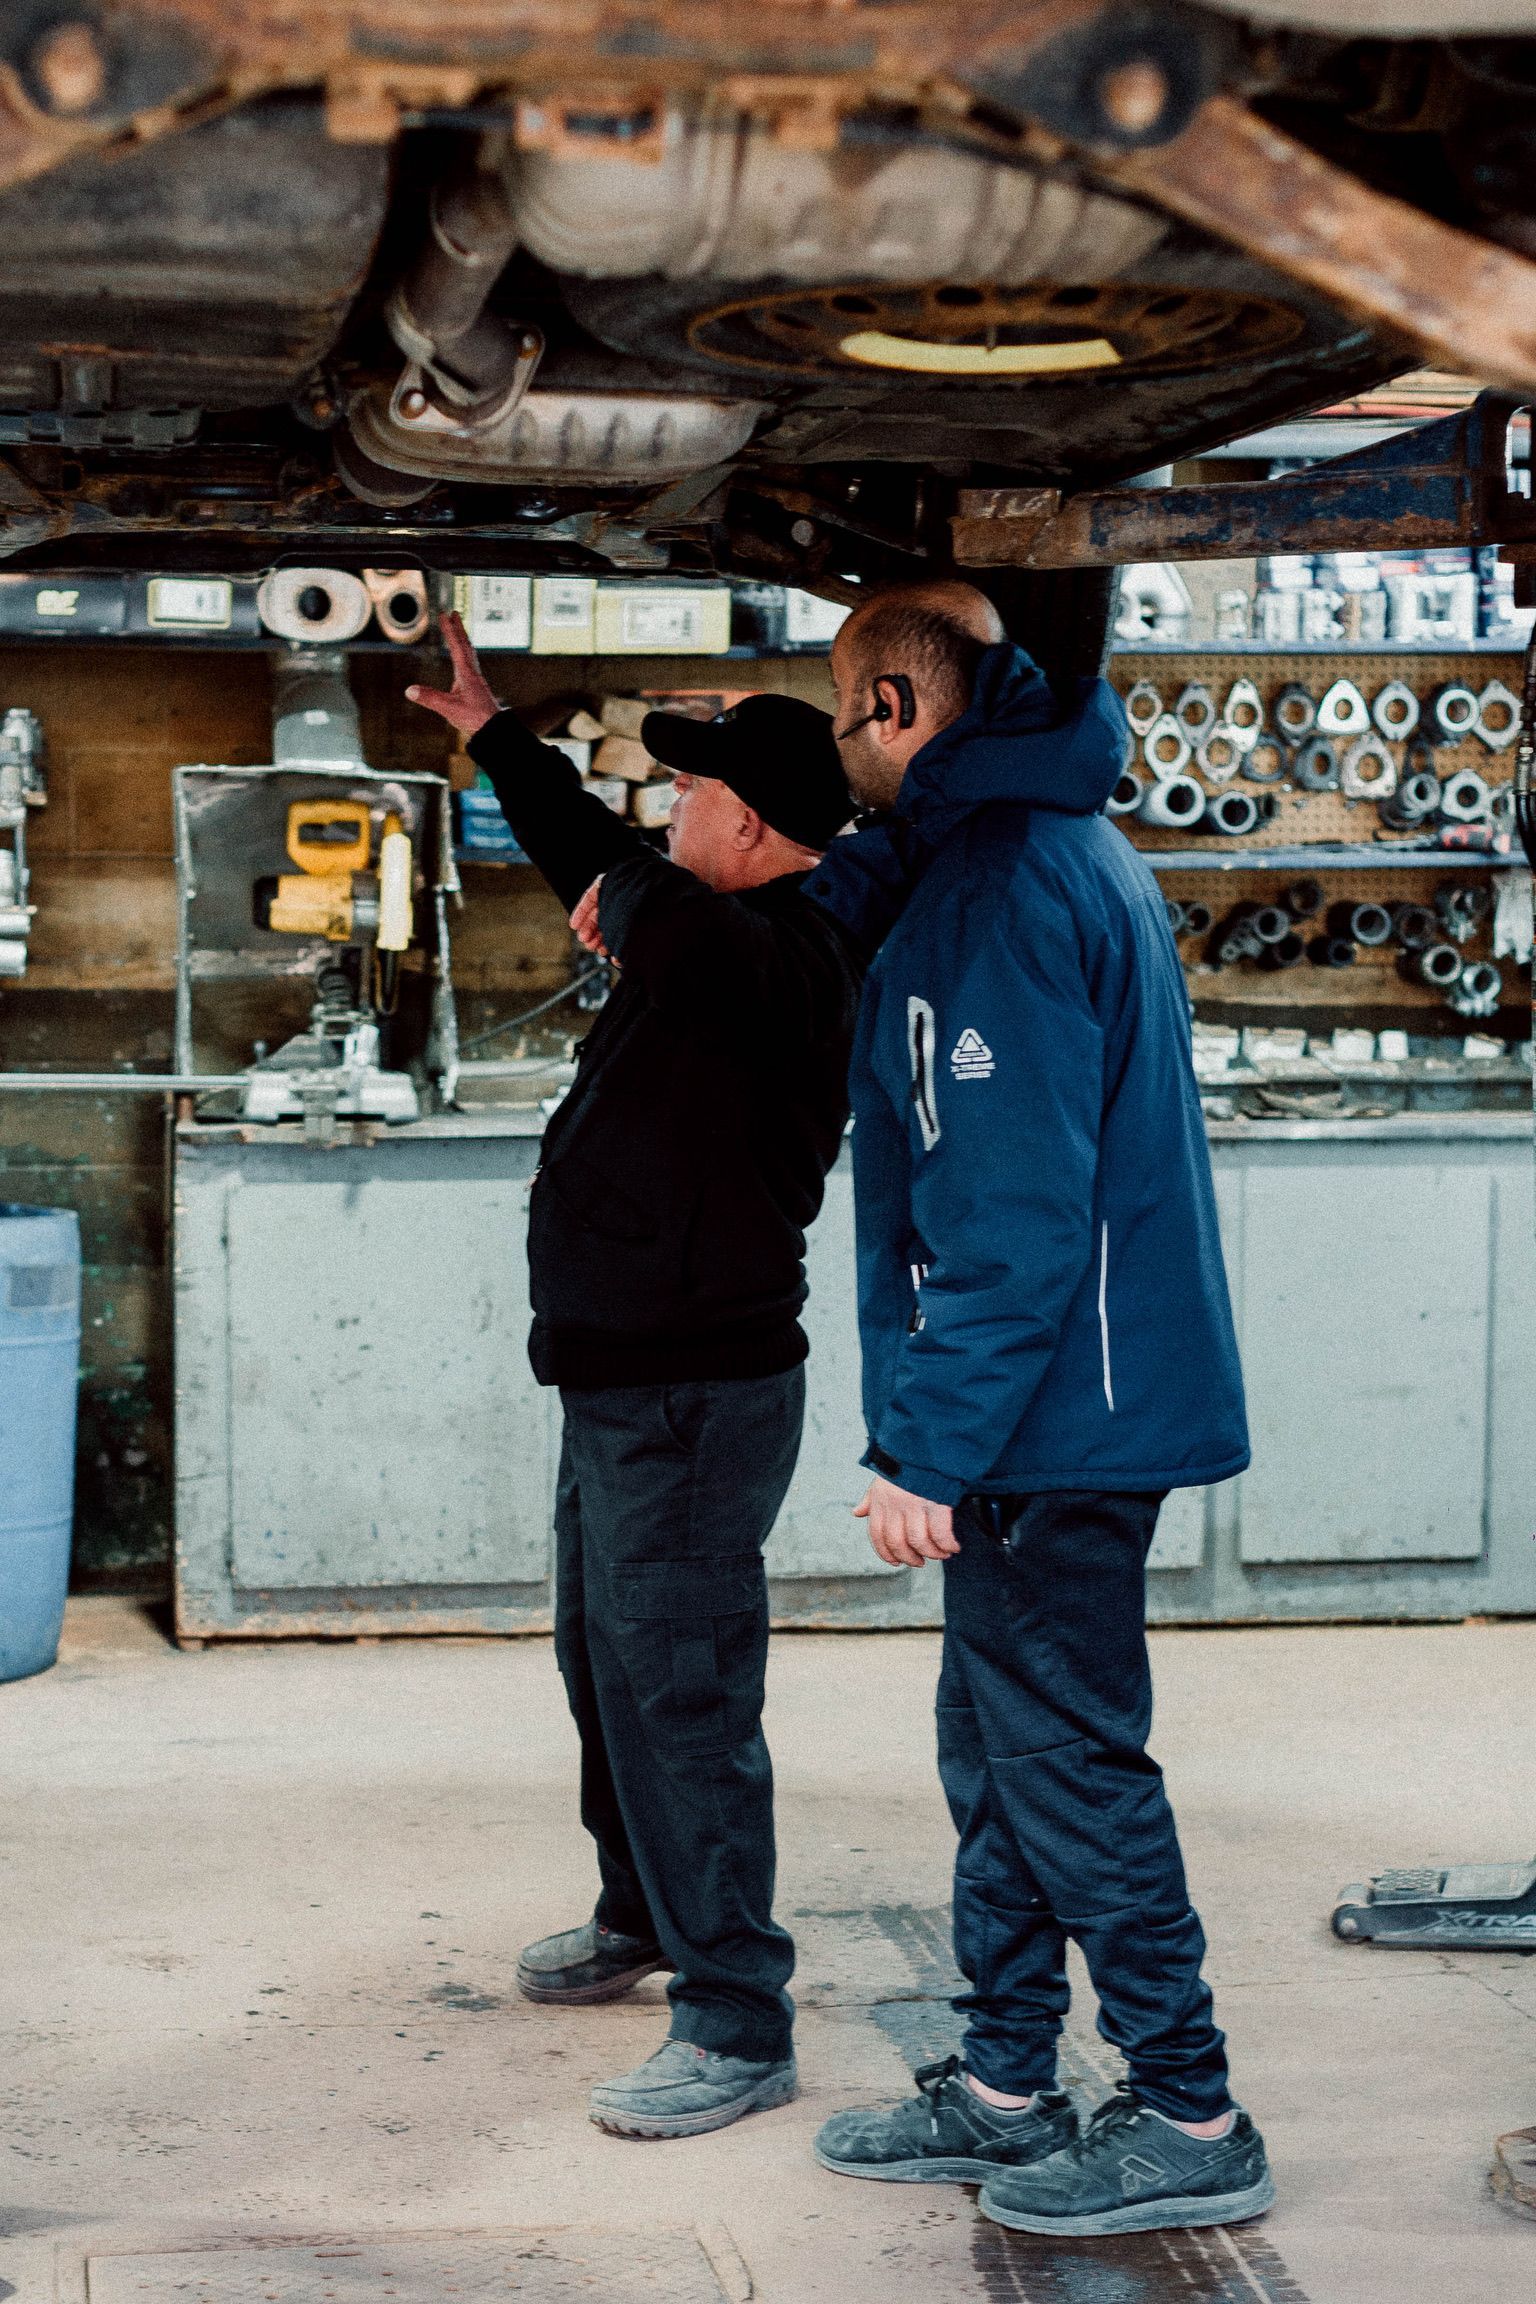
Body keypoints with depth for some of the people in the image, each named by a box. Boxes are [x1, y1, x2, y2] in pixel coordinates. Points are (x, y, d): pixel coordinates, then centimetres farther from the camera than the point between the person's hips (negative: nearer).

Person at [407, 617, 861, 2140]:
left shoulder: (782, 960, -20)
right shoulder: (726, 948, 11)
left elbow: (651, 909, -36)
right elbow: (603, 870, 28)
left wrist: (625, 911, -12)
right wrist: (491, 734, 35)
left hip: (694, 1400, -11)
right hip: (622, 1384, 11)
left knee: (677, 1696, -8)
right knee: (607, 1668, 23)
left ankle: (737, 2027, -2)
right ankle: (644, 1917, 42)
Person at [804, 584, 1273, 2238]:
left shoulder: (1005, 885, -19)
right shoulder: (1035, 839, 14)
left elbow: (1012, 1214, -25)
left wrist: (929, 1447, -23)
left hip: (1058, 1414, -10)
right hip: (1047, 1416, 10)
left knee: (1063, 1757, -2)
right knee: (998, 1746, 15)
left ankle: (1189, 2120, 7)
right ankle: (1002, 2089, 25)